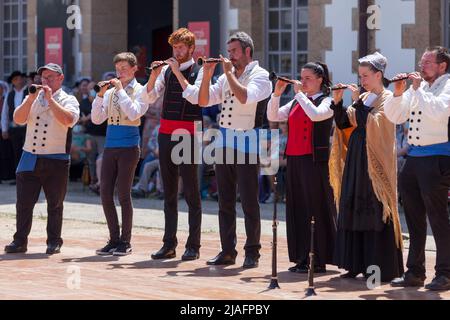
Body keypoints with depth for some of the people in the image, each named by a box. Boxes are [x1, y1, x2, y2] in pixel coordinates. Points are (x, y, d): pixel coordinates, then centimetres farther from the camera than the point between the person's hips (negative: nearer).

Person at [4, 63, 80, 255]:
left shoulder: (68, 100, 2)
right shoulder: (33, 99, 14)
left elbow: (68, 120, -18)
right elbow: (18, 119, 0)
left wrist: (50, 99, -15)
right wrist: (32, 97, -10)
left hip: (56, 160, -3)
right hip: (30, 158, 3)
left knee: (55, 204, 4)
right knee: (23, 202, 1)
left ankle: (54, 242, 12)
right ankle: (20, 241, 6)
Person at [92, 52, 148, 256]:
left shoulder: (140, 91, -1)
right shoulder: (111, 92, 11)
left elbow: (134, 113, -18)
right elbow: (96, 119, 5)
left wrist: (120, 90, -14)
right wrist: (100, 94, -5)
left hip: (128, 147, -5)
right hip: (110, 146, 5)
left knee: (123, 194, -4)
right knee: (105, 193, 2)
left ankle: (125, 242, 5)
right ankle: (114, 239, 12)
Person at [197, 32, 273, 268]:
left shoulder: (260, 75, -4)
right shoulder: (226, 78, 16)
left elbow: (245, 97, -23)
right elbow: (203, 101, 12)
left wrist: (229, 72, -13)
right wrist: (207, 74, 1)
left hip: (247, 142, -7)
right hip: (224, 141, 7)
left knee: (249, 202, -3)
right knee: (225, 201, 8)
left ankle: (252, 253, 2)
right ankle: (227, 251, 13)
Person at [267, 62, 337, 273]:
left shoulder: (326, 101, -3)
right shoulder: (296, 103, 16)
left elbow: (315, 115, -24)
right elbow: (272, 116, 10)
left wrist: (300, 93, -15)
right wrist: (277, 93, -2)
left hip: (315, 161, -7)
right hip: (294, 159, 7)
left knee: (315, 209, -5)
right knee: (296, 208, 8)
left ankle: (318, 260, -1)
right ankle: (301, 258, 13)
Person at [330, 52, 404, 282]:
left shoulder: (386, 99, -7)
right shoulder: (364, 98, 14)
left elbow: (369, 124, -20)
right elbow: (343, 123, 9)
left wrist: (358, 102, -17)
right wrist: (337, 102, -2)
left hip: (375, 163, -8)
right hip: (356, 160, 8)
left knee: (375, 212, -7)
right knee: (353, 209, 7)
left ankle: (381, 268, -3)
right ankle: (357, 264, 14)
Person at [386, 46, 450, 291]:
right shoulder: (416, 86, 15)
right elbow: (394, 117, 15)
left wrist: (418, 89, -16)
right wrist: (398, 93, 0)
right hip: (414, 156, 8)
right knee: (414, 217, 11)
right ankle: (415, 273, 19)